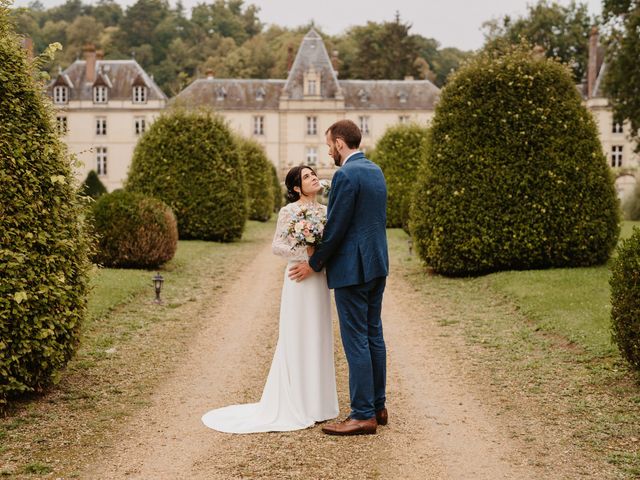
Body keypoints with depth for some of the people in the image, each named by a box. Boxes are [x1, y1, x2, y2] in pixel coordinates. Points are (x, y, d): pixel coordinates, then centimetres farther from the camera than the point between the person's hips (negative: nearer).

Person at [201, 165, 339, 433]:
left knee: (318, 340, 9)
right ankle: (294, 408, 5)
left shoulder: (325, 211, 11)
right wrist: (306, 252, -20)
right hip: (299, 279, -6)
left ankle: (314, 403, 19)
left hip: (320, 281, 6)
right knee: (297, 341, -2)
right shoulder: (289, 211, -6)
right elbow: (277, 246, -9)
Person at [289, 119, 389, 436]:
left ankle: (363, 415, 2)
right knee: (373, 335, 14)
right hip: (376, 265, 9)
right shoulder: (376, 171, 13)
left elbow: (336, 227, -17)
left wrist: (314, 264, -5)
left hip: (352, 268, -9)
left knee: (356, 340, -4)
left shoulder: (346, 175, -16)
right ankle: (377, 406, 23)